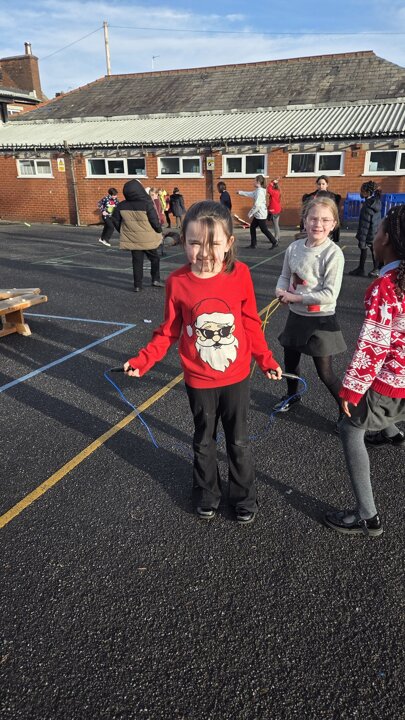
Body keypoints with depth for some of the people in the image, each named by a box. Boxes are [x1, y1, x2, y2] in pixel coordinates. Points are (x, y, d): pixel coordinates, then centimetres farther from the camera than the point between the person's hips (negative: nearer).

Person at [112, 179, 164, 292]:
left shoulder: (121, 206, -4)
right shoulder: (147, 204, -17)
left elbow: (115, 220, 4)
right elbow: (155, 221, -14)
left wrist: (123, 232, 18)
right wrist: (159, 231, 5)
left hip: (132, 239, 3)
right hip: (148, 239, -3)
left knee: (137, 262, 12)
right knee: (154, 258, 18)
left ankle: (137, 285, 11)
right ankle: (155, 280, 15)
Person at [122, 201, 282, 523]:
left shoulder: (240, 274, -14)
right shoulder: (178, 281, -14)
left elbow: (251, 325, -1)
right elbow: (169, 331, -3)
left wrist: (267, 361, 2)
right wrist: (142, 361, -11)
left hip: (237, 378, 0)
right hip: (199, 382, 1)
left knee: (239, 442, 17)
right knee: (204, 441, 21)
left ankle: (244, 497, 40)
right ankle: (207, 495, 44)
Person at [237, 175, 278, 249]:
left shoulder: (260, 191, -19)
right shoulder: (257, 190, 10)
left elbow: (257, 205, -25)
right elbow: (250, 194, 28)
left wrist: (250, 213, -17)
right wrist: (241, 192, 33)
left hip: (261, 214, -10)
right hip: (257, 214, 10)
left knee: (264, 229, -4)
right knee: (252, 227, 13)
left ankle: (274, 242, 3)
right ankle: (253, 244, 18)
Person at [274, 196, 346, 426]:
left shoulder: (333, 254, -18)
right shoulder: (294, 247, -2)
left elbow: (330, 295, -22)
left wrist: (296, 297, -19)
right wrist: (281, 290, -10)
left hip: (321, 320, -6)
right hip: (296, 316, 6)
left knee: (325, 373, 3)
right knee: (290, 360, 22)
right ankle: (293, 395, 50)